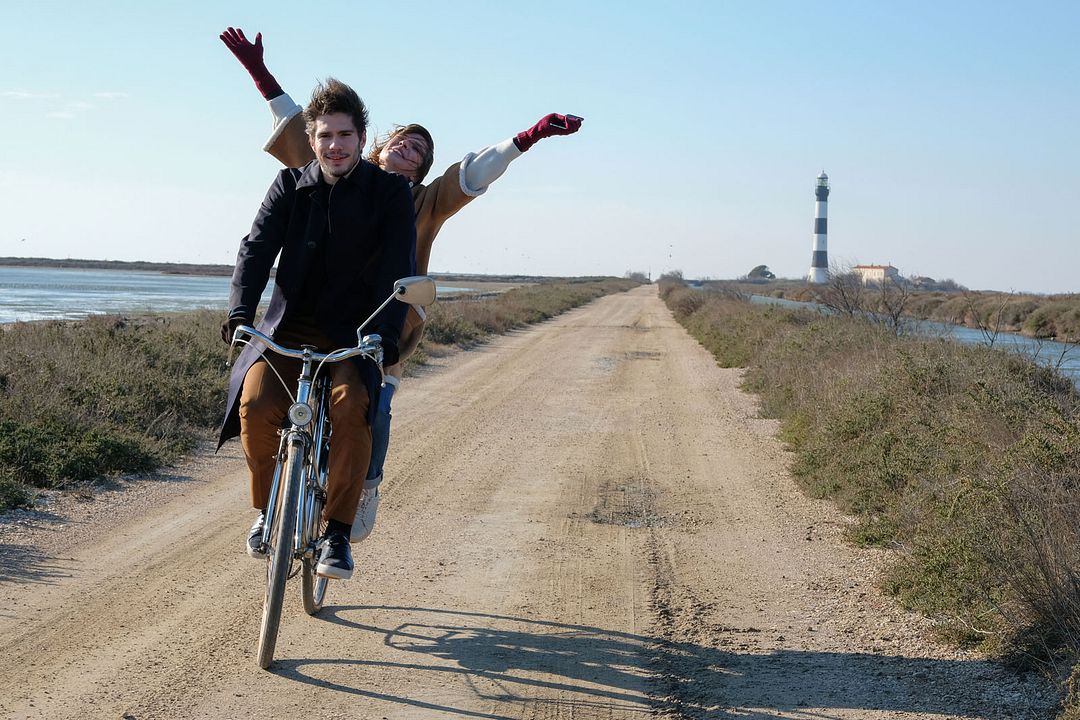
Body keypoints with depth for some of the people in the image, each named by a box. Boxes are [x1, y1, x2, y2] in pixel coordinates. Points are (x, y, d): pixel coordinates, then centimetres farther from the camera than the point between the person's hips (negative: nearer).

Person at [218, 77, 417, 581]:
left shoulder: (390, 192, -2)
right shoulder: (291, 186, 5)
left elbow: (398, 269, -11)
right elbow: (257, 248, -5)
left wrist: (383, 335, -26)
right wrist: (240, 314, -22)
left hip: (354, 333, -2)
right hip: (290, 326, 2)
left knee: (350, 405, -32)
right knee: (256, 403, -25)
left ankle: (338, 532, -18)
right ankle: (268, 508, 1)